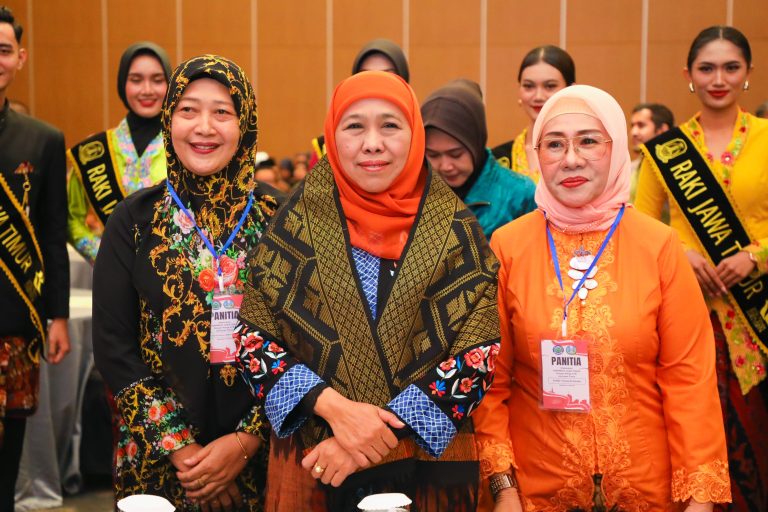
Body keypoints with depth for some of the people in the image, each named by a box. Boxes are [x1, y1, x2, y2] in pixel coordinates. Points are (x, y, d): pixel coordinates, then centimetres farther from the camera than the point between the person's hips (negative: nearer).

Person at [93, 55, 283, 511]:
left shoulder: (277, 217, -4)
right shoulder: (135, 220, -3)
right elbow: (114, 347, -4)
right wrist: (180, 448, -10)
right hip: (160, 460, 0)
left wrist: (246, 440, -12)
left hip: (264, 454, 0)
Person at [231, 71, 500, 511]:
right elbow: (253, 336, -2)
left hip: (430, 466, 0)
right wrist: (333, 407, -17)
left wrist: (379, 437, -15)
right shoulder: (298, 221, -1)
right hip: (310, 467, 1)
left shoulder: (456, 230, -3)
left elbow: (480, 355, -7)